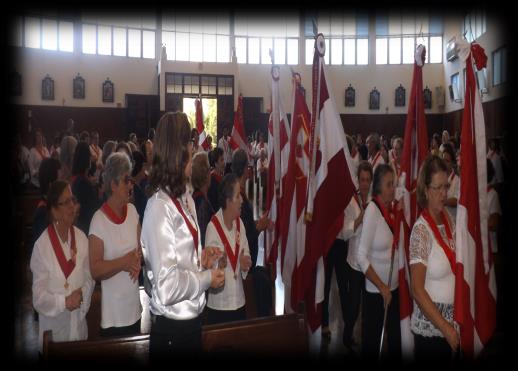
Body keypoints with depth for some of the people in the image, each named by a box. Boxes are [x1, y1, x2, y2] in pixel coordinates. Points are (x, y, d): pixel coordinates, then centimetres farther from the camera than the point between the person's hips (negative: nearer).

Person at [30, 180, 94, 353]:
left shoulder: (81, 238, -3)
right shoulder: (42, 246, -15)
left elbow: (90, 278, 5)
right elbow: (38, 296, -13)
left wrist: (82, 294, -13)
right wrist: (64, 302, -25)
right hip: (53, 327, -4)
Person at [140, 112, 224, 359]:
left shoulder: (186, 199, 5)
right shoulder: (160, 207, -22)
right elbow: (167, 288, -27)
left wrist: (200, 260, 1)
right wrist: (207, 278, -14)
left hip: (191, 319, 8)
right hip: (172, 327, -8)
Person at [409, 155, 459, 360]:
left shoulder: (448, 218, 1)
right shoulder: (421, 230, -19)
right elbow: (417, 290, -21)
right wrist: (445, 327, -19)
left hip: (449, 322, 7)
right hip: (429, 329, -7)